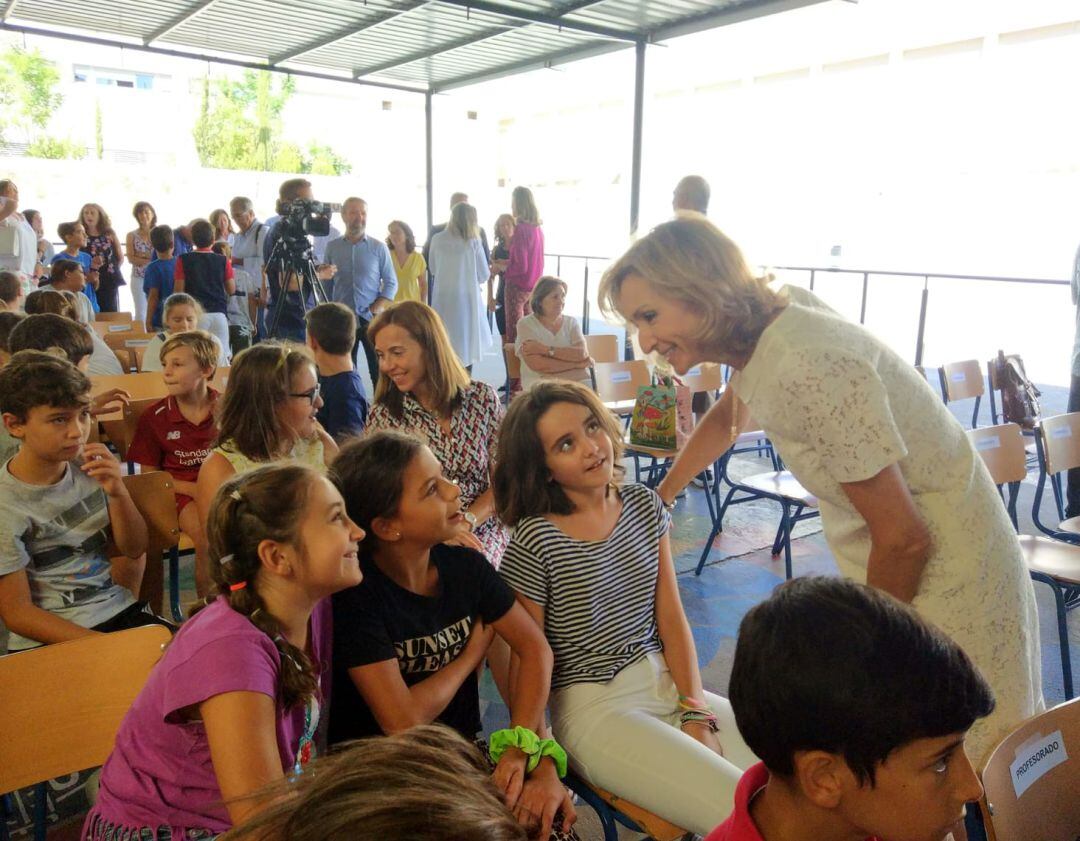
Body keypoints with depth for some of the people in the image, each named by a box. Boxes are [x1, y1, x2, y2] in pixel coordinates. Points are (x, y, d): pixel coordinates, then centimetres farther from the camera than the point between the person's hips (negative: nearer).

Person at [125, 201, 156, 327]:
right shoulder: (132, 235, 7)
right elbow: (131, 259, -2)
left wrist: (141, 256, -8)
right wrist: (151, 261, -12)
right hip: (139, 277, 0)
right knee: (140, 312, 0)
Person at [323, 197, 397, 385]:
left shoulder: (378, 247, 2)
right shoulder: (332, 247, 7)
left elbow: (391, 283, 3)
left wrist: (379, 306, -10)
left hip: (372, 320, -1)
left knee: (379, 371, -2)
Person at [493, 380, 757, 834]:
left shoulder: (644, 505, 3)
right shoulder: (534, 542, -15)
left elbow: (672, 619, 3)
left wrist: (696, 714, -5)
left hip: (668, 681, 6)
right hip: (594, 706, -6)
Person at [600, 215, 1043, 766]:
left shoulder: (807, 371, -31)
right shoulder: (763, 334, -4)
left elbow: (904, 537, -24)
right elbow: (728, 418, 20)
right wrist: (660, 497, 26)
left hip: (940, 574, -8)